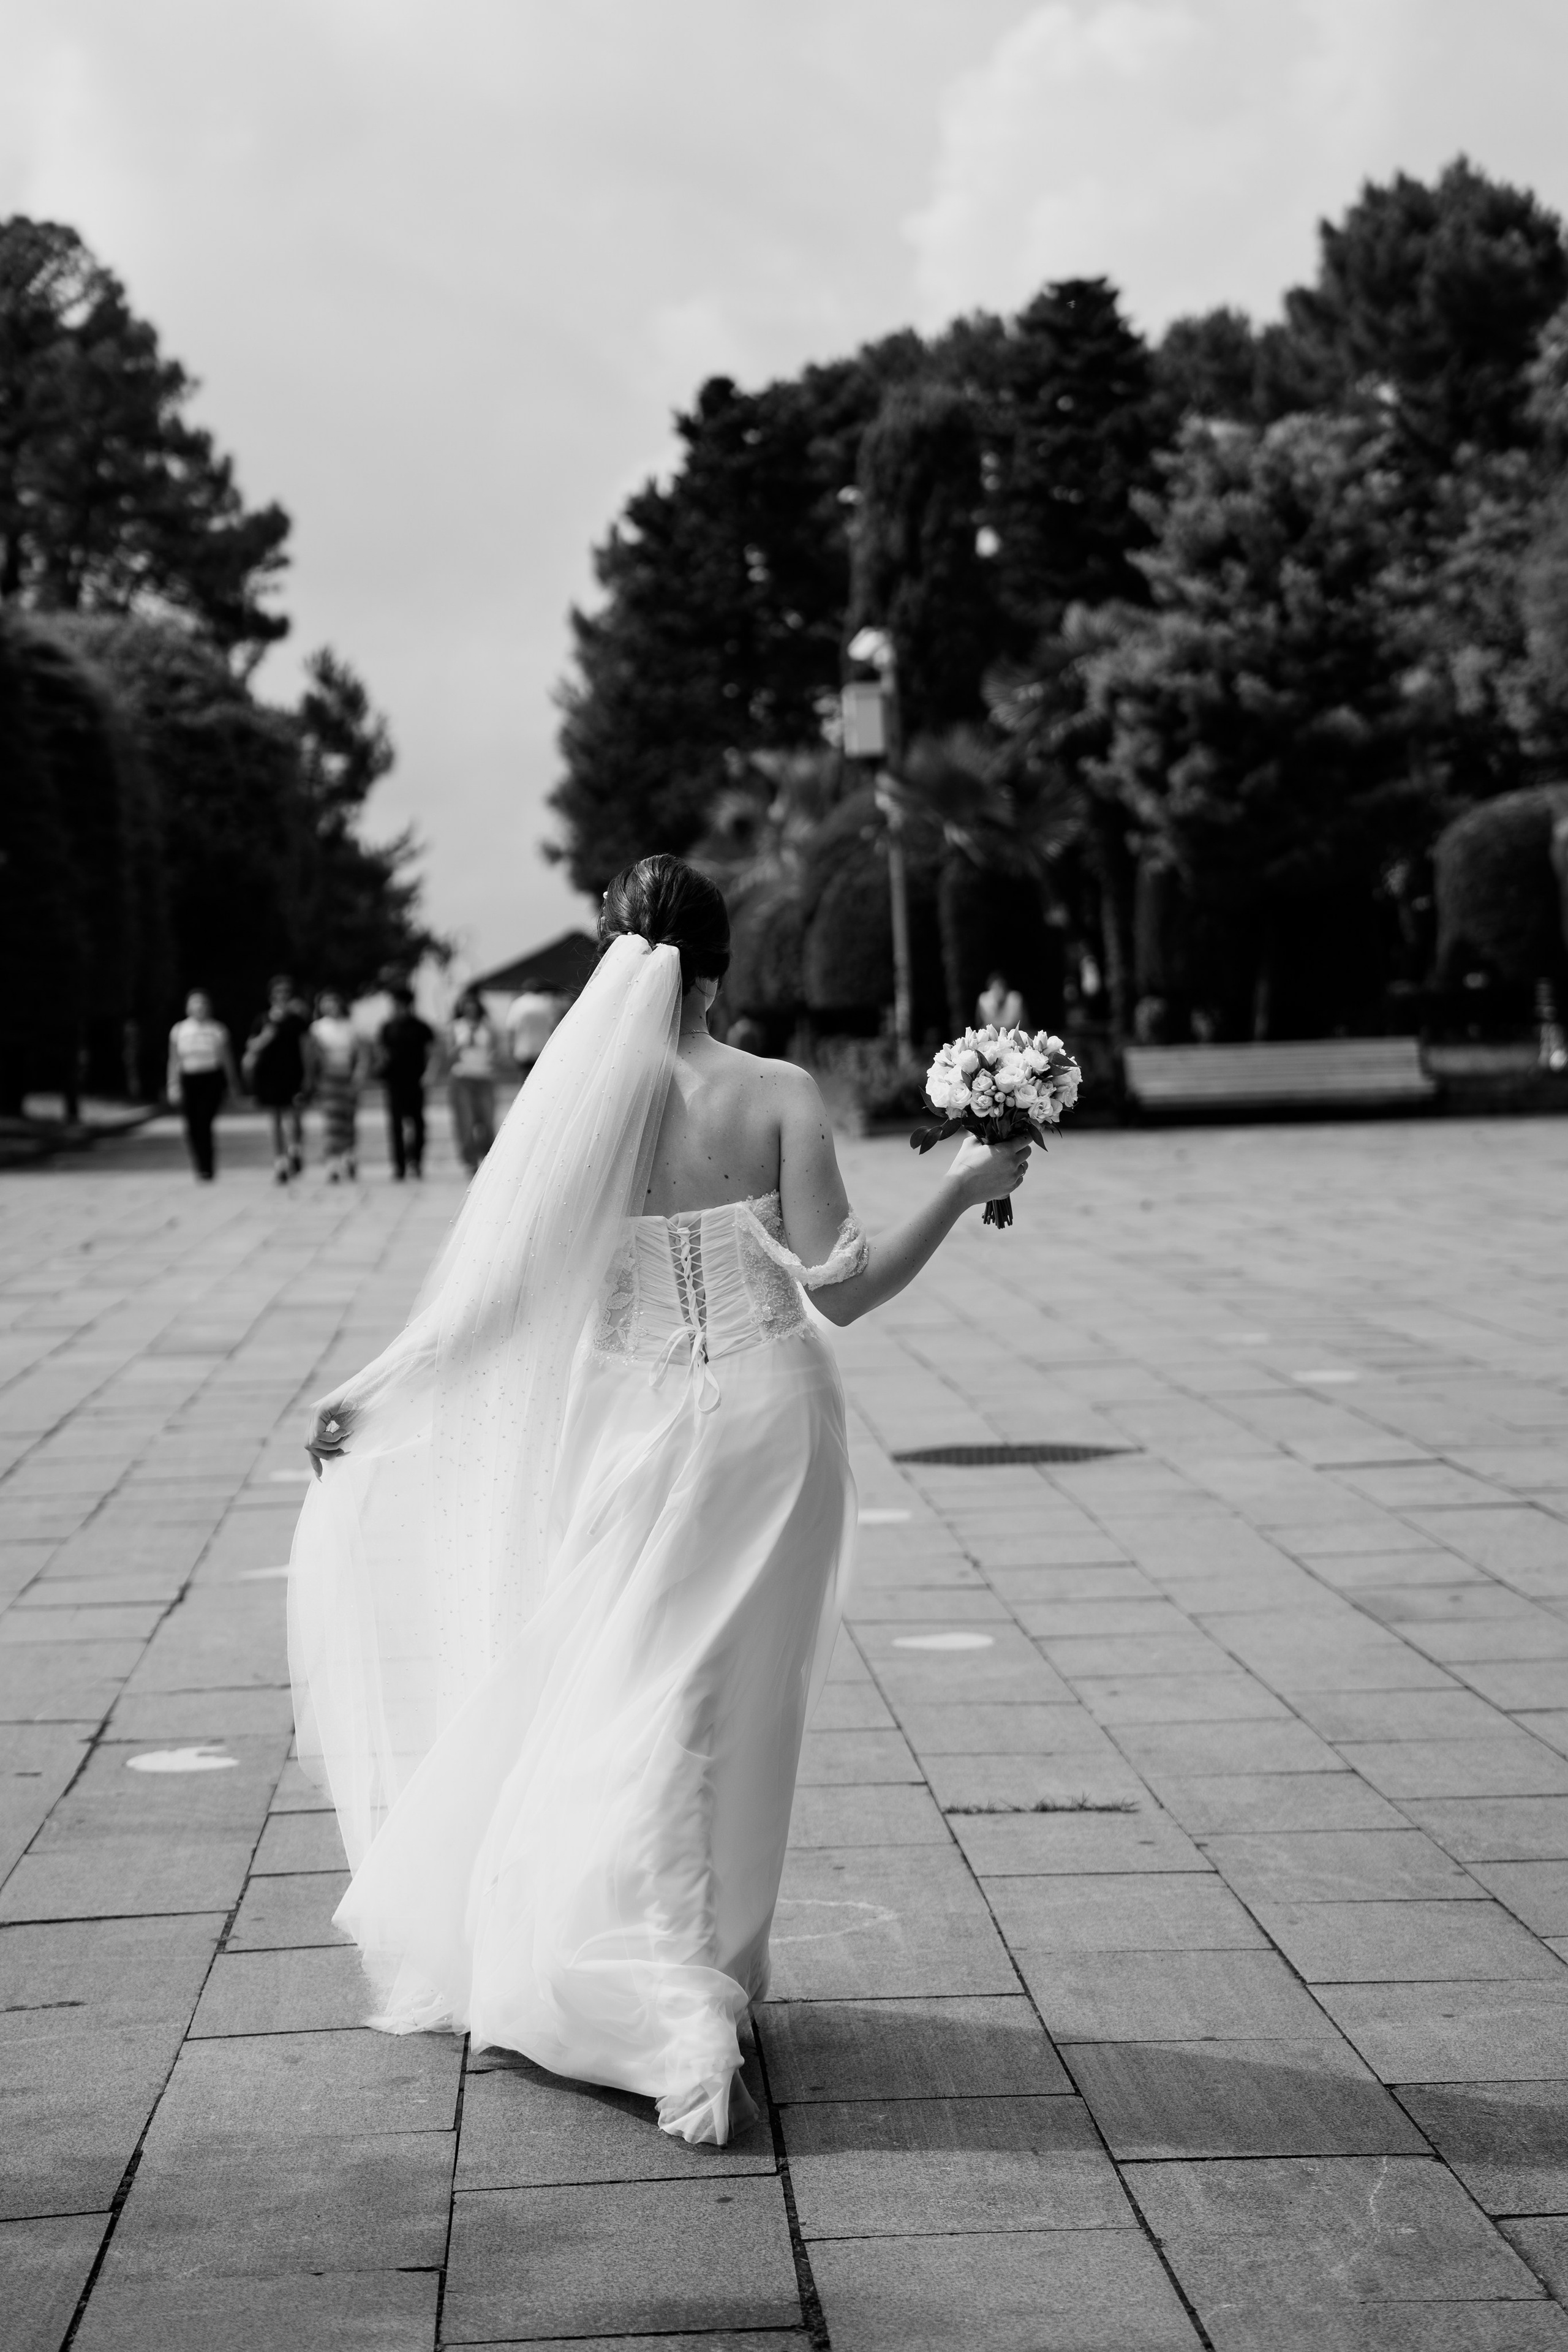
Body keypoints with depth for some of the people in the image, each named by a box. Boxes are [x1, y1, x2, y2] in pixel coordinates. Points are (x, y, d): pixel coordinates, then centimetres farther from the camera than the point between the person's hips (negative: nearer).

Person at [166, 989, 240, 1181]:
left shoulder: (218, 1030, 1)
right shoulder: (179, 1031, 4)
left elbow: (227, 1060, 8)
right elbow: (174, 1062, 7)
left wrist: (233, 1084, 11)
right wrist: (174, 1086, 1)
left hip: (212, 1080, -2)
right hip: (188, 1080, 2)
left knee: (204, 1124, -13)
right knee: (191, 1128, -2)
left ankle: (207, 1170, -4)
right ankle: (200, 1167, 18)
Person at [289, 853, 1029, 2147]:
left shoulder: (578, 1104, -7)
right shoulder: (778, 1096, -7)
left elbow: (498, 1293, -7)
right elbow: (841, 1287, -9)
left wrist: (367, 1397, 2)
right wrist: (961, 1188, 1)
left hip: (641, 1438, -1)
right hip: (769, 1420, 1)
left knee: (630, 1717, 5)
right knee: (736, 1713, 14)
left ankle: (675, 2002, -9)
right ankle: (717, 1977, 21)